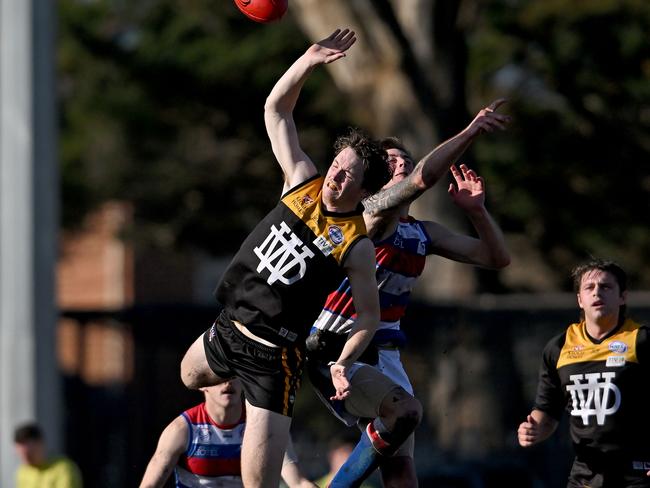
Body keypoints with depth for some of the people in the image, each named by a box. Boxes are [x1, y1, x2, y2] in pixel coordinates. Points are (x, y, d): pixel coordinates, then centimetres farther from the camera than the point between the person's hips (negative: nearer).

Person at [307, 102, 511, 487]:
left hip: (382, 352, 8)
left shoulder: (424, 233, 13)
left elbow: (497, 257, 13)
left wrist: (476, 209, 0)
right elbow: (423, 177, -30)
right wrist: (470, 132, -32)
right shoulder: (371, 212, -11)